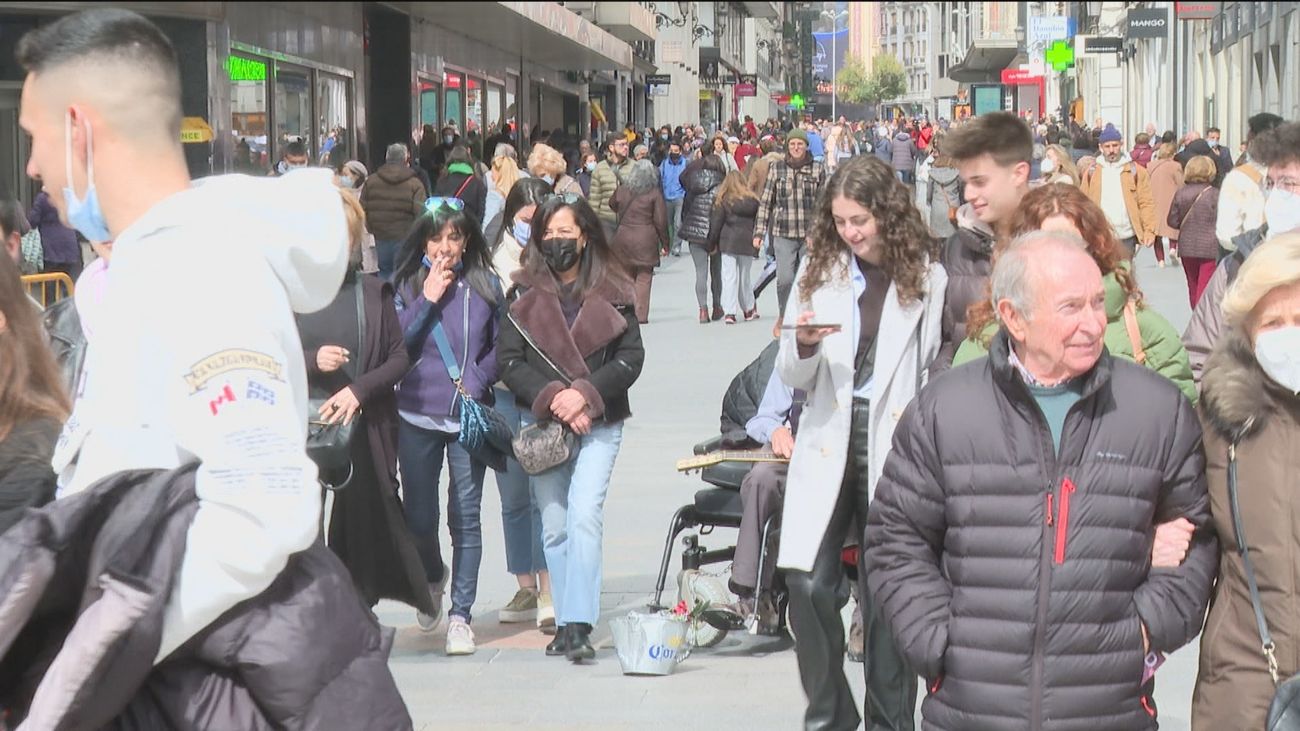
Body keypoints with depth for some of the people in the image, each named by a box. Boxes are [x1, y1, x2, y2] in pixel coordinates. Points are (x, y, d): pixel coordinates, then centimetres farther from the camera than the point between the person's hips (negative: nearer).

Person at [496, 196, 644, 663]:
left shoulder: (611, 294, 2)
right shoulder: (525, 295, 5)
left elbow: (631, 358, -1)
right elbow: (508, 360, 0)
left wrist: (585, 392, -14)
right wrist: (551, 397, -13)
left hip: (599, 421, -2)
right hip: (541, 423, 2)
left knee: (584, 516, -16)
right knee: (554, 526, 5)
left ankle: (578, 626, -20)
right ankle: (567, 624, 14)